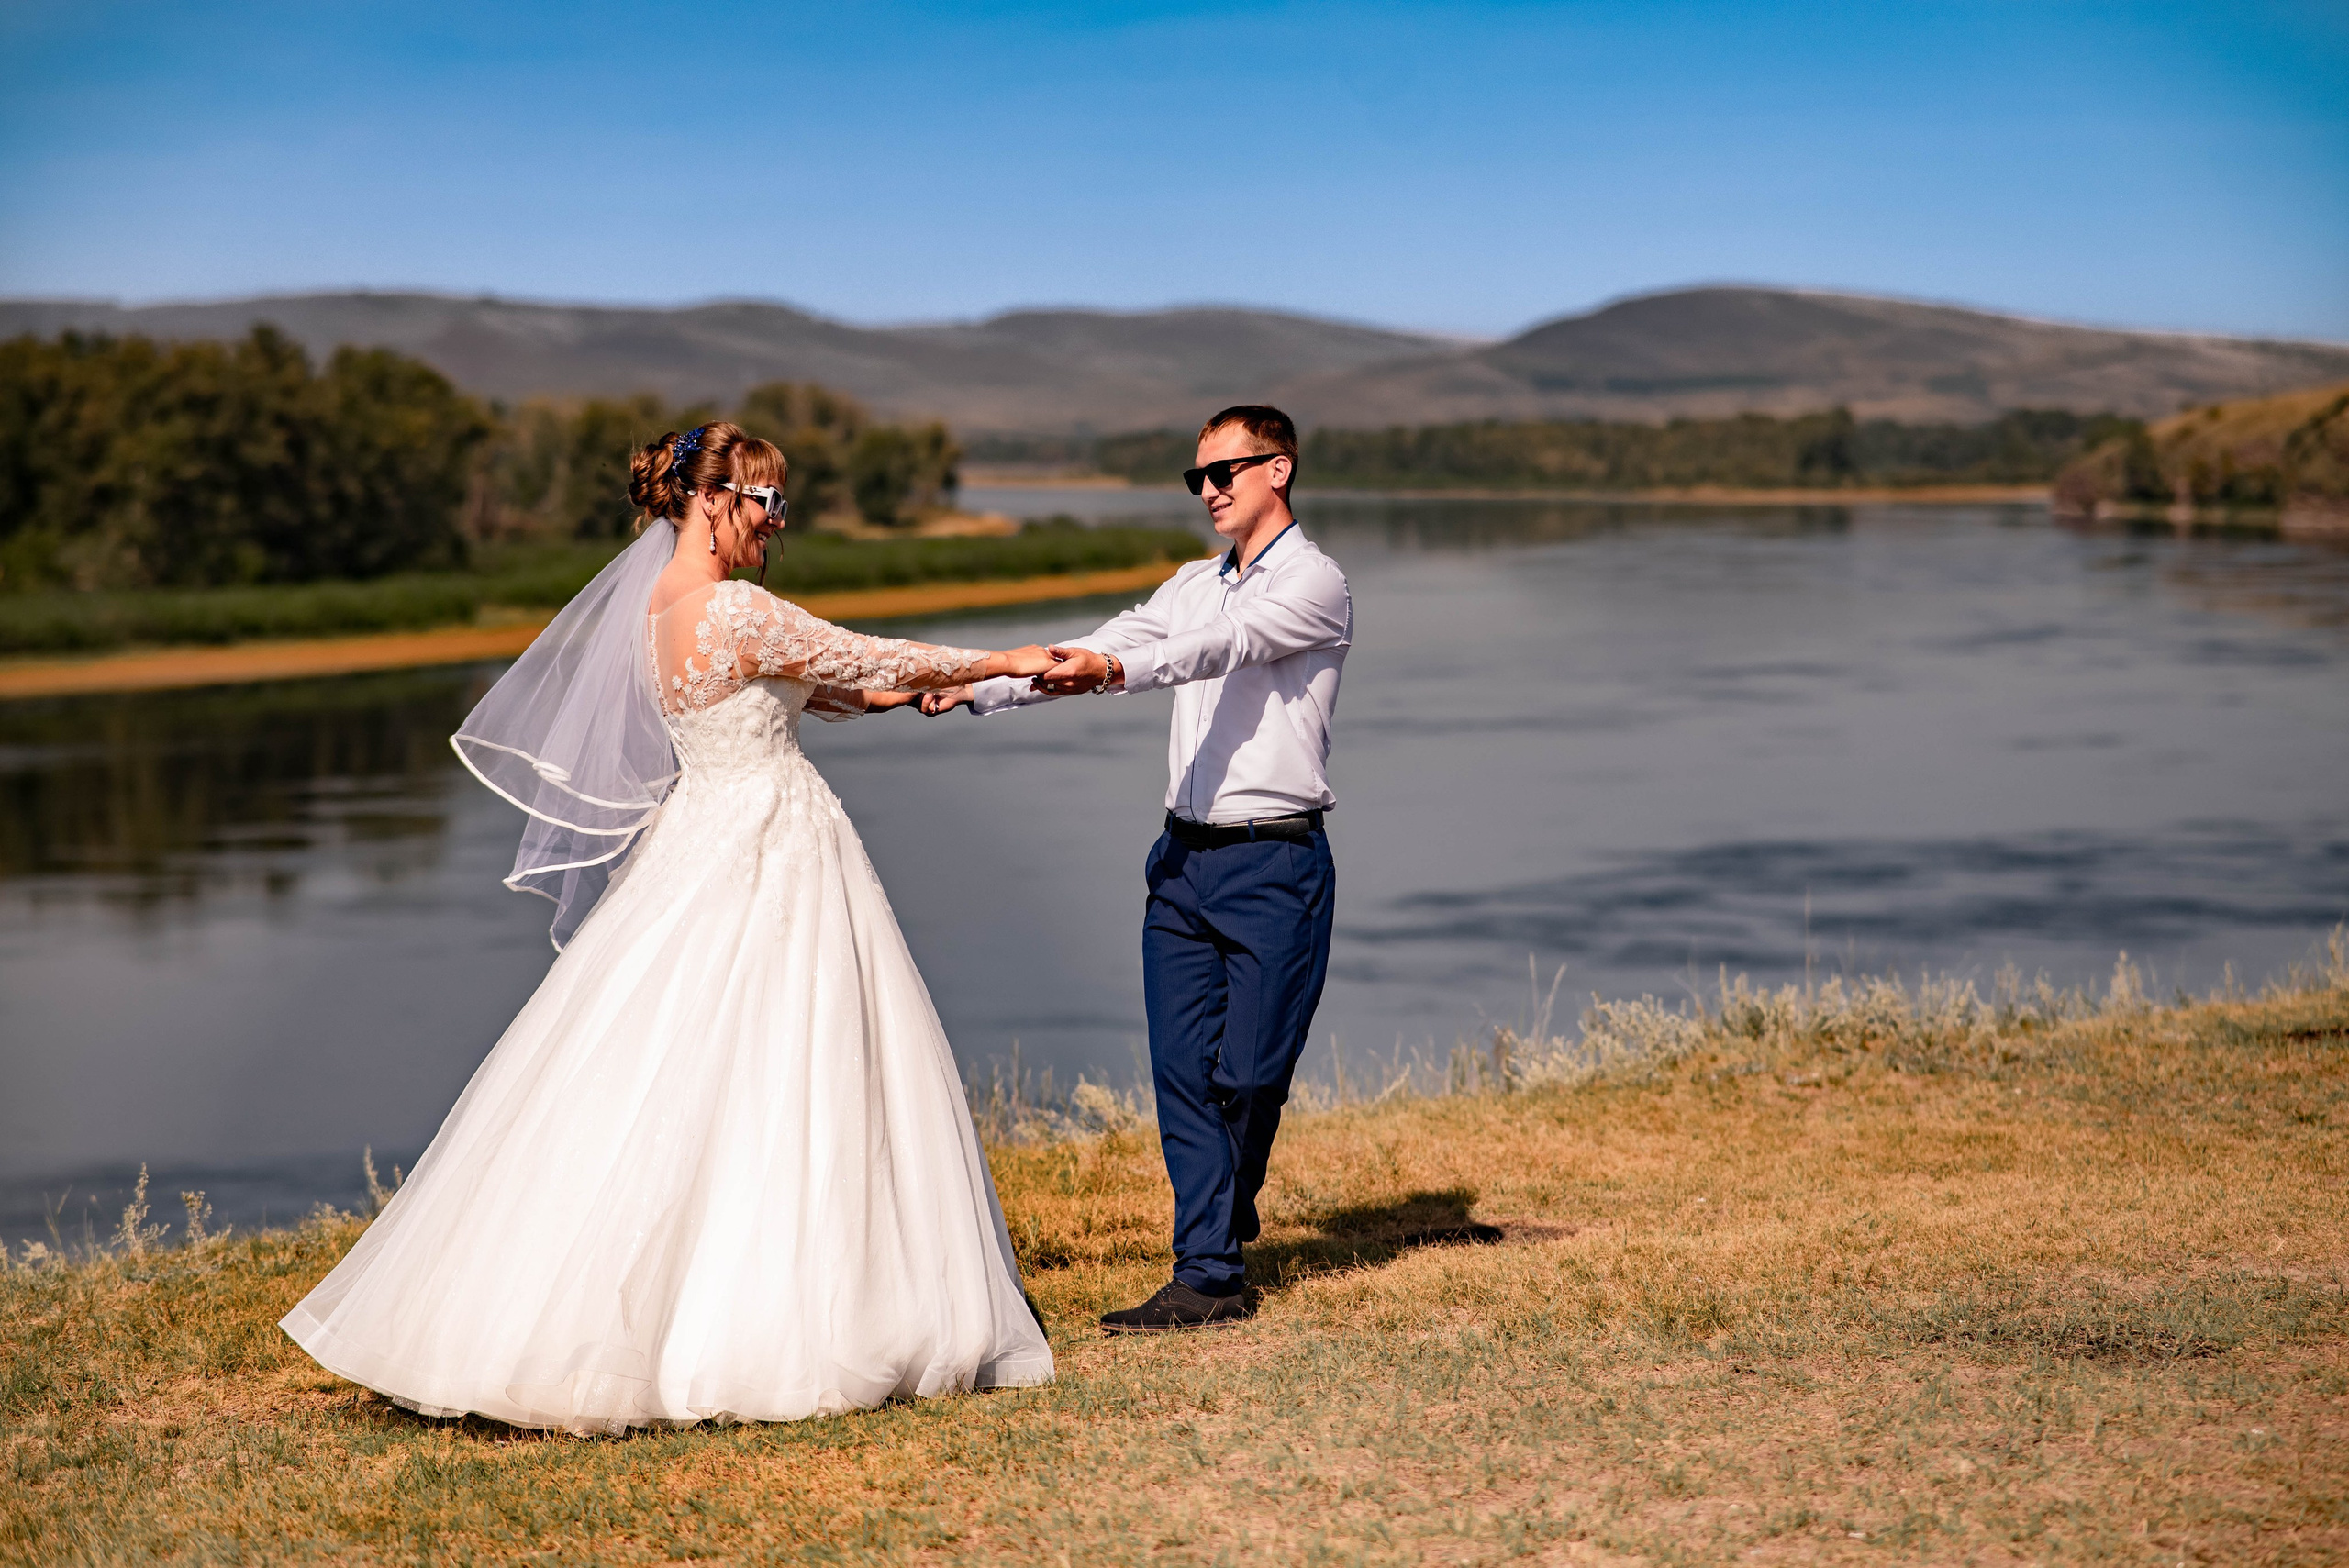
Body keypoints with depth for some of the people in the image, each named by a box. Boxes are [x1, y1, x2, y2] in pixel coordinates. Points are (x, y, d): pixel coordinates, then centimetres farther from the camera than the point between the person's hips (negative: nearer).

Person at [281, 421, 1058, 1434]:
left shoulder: (653, 603, 9)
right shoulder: (739, 613, -19)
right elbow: (864, 659, -11)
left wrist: (906, 690, 22)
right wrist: (1001, 663, 1)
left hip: (696, 847, 9)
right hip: (769, 857, -9)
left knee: (653, 1088, 11)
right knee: (781, 1090, -2)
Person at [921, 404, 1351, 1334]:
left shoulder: (1314, 584, -5)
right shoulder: (1195, 585, 18)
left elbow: (1227, 645, -23)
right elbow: (1101, 650, 11)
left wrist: (1118, 671, -39)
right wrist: (975, 689, 0)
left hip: (1274, 864, -6)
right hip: (1184, 861, 7)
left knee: (1248, 1073, -3)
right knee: (1183, 1071, 0)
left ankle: (1227, 1225, 23)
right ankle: (1208, 1281, 2)